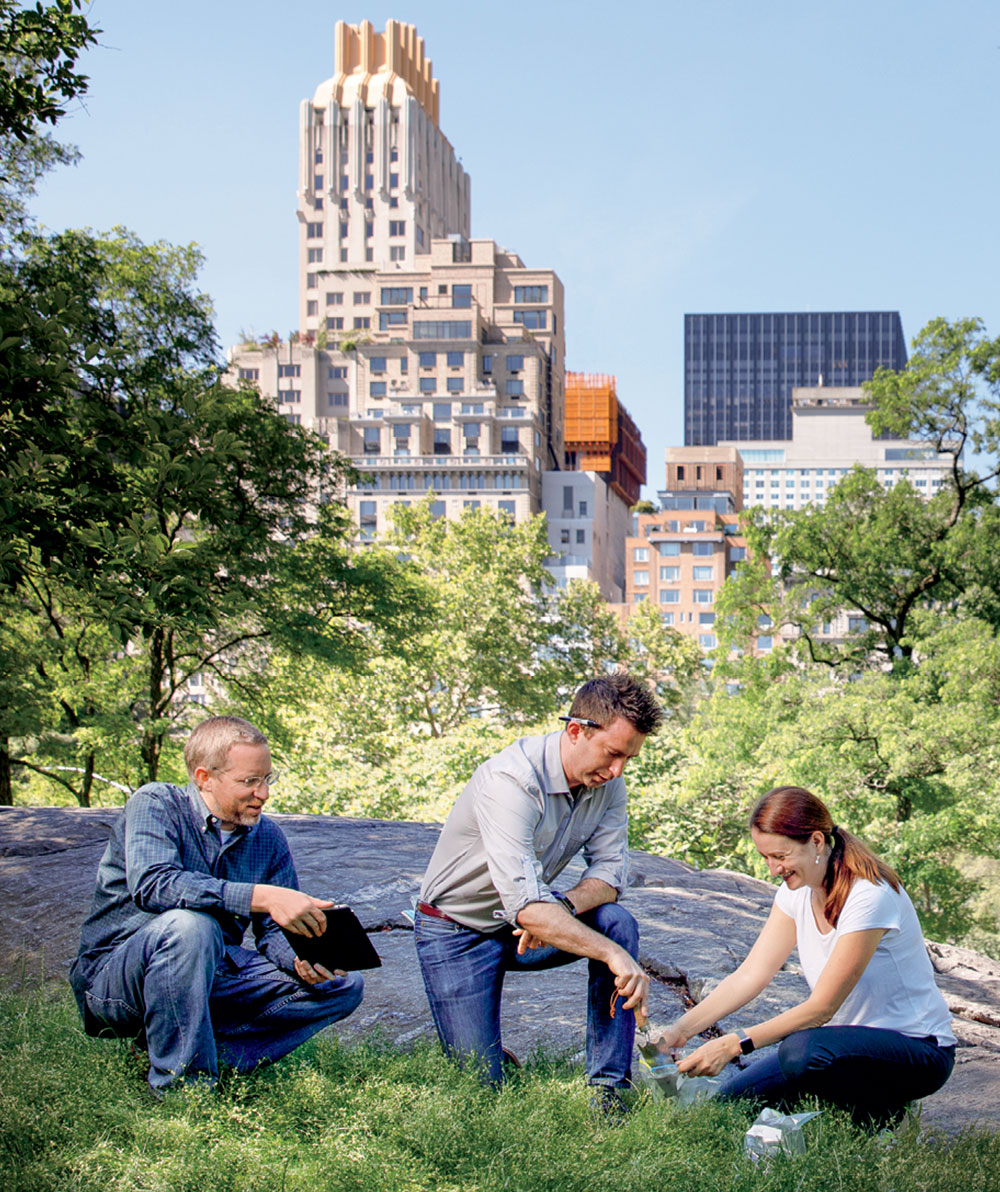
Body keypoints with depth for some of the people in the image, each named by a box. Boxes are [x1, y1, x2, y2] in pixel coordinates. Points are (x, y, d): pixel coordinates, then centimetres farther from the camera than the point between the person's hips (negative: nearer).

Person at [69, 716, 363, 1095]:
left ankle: (212, 1054, -15)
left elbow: (274, 931, 5)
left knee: (344, 986, -5)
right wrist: (261, 897, -40)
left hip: (210, 976, 6)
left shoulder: (267, 837, 4)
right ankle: (181, 1086, -26)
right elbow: (151, 885, -33)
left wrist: (301, 960, -20)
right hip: (112, 980, -6)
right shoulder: (156, 804, -14)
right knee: (190, 925, -38)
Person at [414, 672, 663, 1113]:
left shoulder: (607, 784, -10)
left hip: (525, 925, 6)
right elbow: (524, 904, -42)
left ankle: (609, 1085, -14)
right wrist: (613, 956, -46)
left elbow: (609, 873, -9)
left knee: (618, 923, -22)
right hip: (458, 931, -6)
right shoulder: (512, 781, -33)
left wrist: (562, 907, -31)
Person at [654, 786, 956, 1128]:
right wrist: (681, 1030, -16)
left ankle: (880, 1112, -7)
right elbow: (749, 975, -4)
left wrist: (735, 1044, -29)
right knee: (734, 1100, -9)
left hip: (919, 1049, -7)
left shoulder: (869, 897, -25)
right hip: (851, 1037, 7)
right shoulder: (797, 893, -1)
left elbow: (821, 1007, -25)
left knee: (802, 1052, -35)